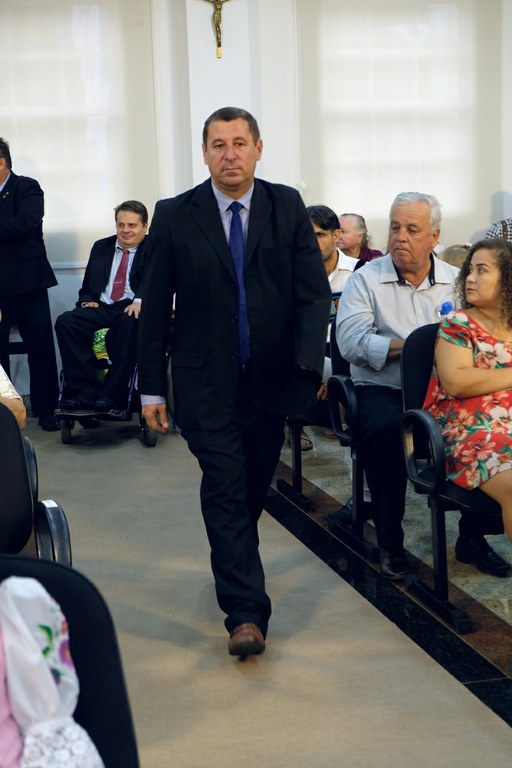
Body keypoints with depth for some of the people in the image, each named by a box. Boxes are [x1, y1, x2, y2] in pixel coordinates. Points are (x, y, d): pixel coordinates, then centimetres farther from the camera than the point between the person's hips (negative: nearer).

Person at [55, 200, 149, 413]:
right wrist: (87, 300, 2)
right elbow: (87, 285, 25)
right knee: (65, 321, -24)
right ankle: (85, 391, -24)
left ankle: (112, 395, -31)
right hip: (101, 307, 4)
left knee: (131, 324, -40)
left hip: (132, 309, -4)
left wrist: (140, 300, -29)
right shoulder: (101, 247, 24)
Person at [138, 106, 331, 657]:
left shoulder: (287, 207, 3)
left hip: (272, 378, 2)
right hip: (206, 383, -2)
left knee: (255, 486, 15)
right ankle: (246, 613, -6)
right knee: (225, 488, -9)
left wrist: (310, 358, -15)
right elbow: (155, 307, 1)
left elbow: (314, 288, -1)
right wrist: (151, 388, -1)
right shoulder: (175, 216, -1)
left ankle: (232, 565, 41)